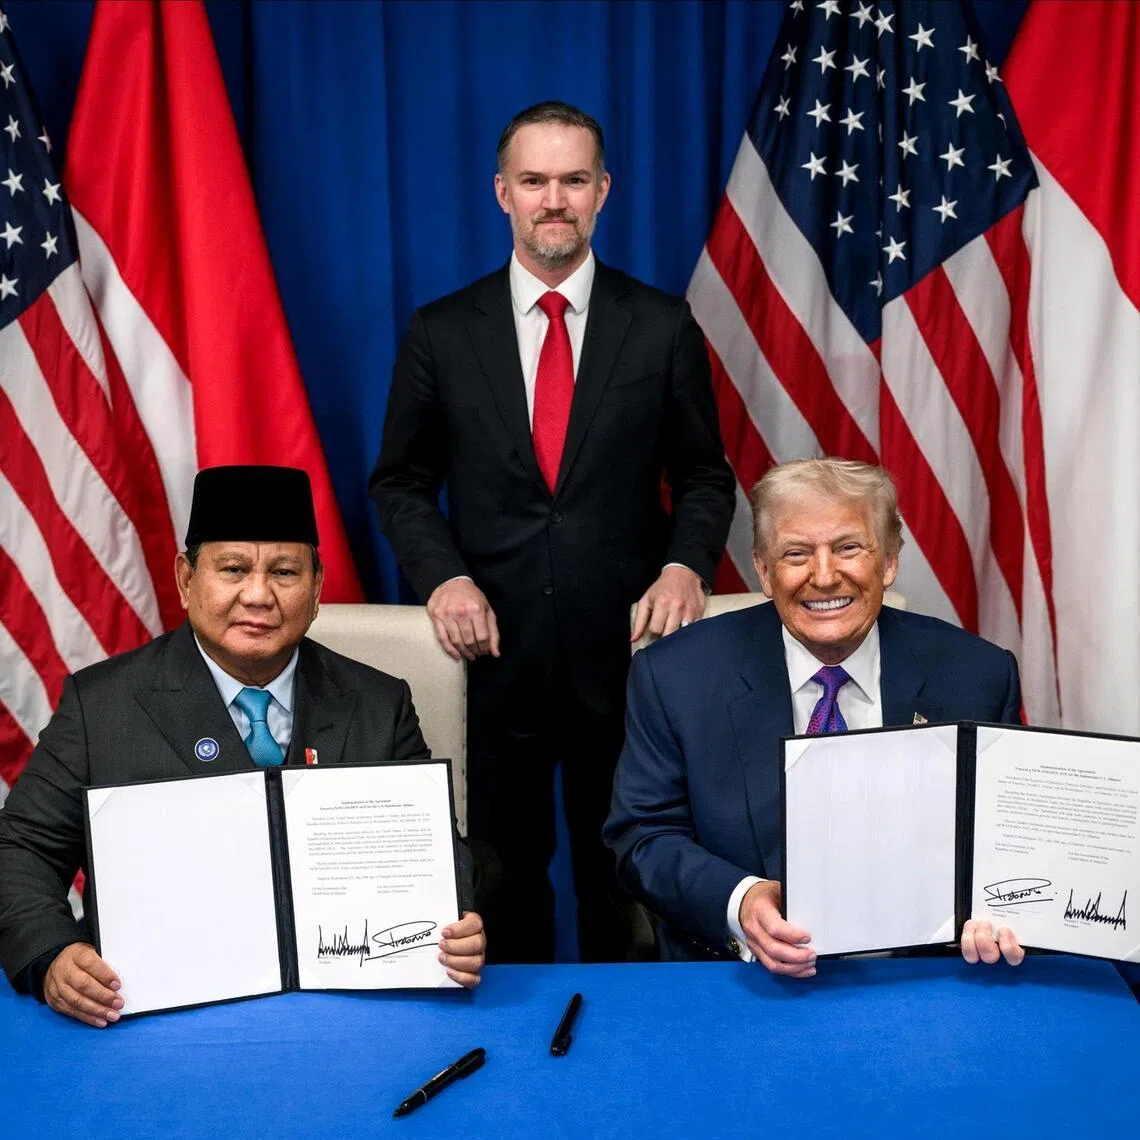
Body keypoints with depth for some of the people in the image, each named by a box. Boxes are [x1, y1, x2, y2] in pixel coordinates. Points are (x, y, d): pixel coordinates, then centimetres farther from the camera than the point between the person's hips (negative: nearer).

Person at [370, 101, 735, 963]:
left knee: (622, 873, 12)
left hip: (626, 646, 0)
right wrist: (443, 575, -11)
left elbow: (703, 474, 6)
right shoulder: (441, 333, 2)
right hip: (496, 649, 1)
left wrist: (686, 565, -12)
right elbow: (402, 481, 6)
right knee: (505, 872, 15)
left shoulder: (663, 327, 1)